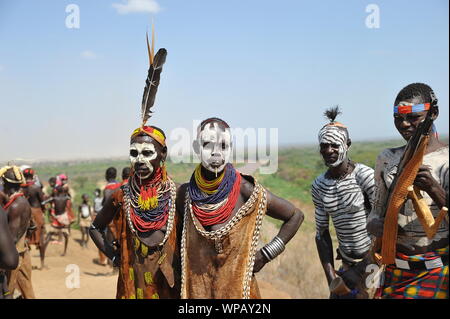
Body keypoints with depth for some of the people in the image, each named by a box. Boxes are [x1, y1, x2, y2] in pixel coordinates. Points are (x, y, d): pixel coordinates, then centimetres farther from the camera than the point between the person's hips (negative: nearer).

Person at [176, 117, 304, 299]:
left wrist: (266, 254, -6)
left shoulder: (244, 190, -13)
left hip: (238, 288, -2)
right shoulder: (186, 193, -5)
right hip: (196, 289, 2)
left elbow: (295, 216, -3)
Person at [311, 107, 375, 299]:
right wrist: (331, 277, -1)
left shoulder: (365, 176, -15)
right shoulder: (319, 186, 2)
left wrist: (369, 266, -17)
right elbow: (322, 233, 6)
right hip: (348, 263, 5)